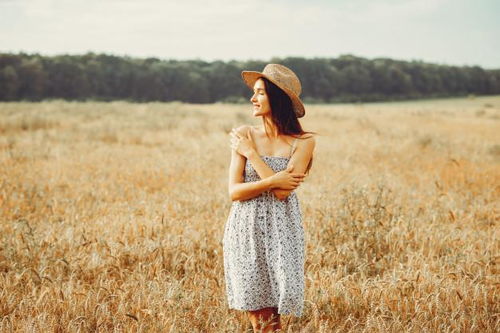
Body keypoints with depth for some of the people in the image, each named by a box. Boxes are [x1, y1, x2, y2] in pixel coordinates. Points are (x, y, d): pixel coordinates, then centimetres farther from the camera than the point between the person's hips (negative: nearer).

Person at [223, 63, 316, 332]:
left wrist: (251, 153, -11)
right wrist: (273, 181, -17)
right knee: (255, 308, 3)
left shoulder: (303, 142, -4)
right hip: (246, 230, 1)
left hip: (281, 230, -1)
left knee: (274, 306, -5)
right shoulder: (244, 135, 1)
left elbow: (283, 192, -15)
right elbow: (234, 191, -5)